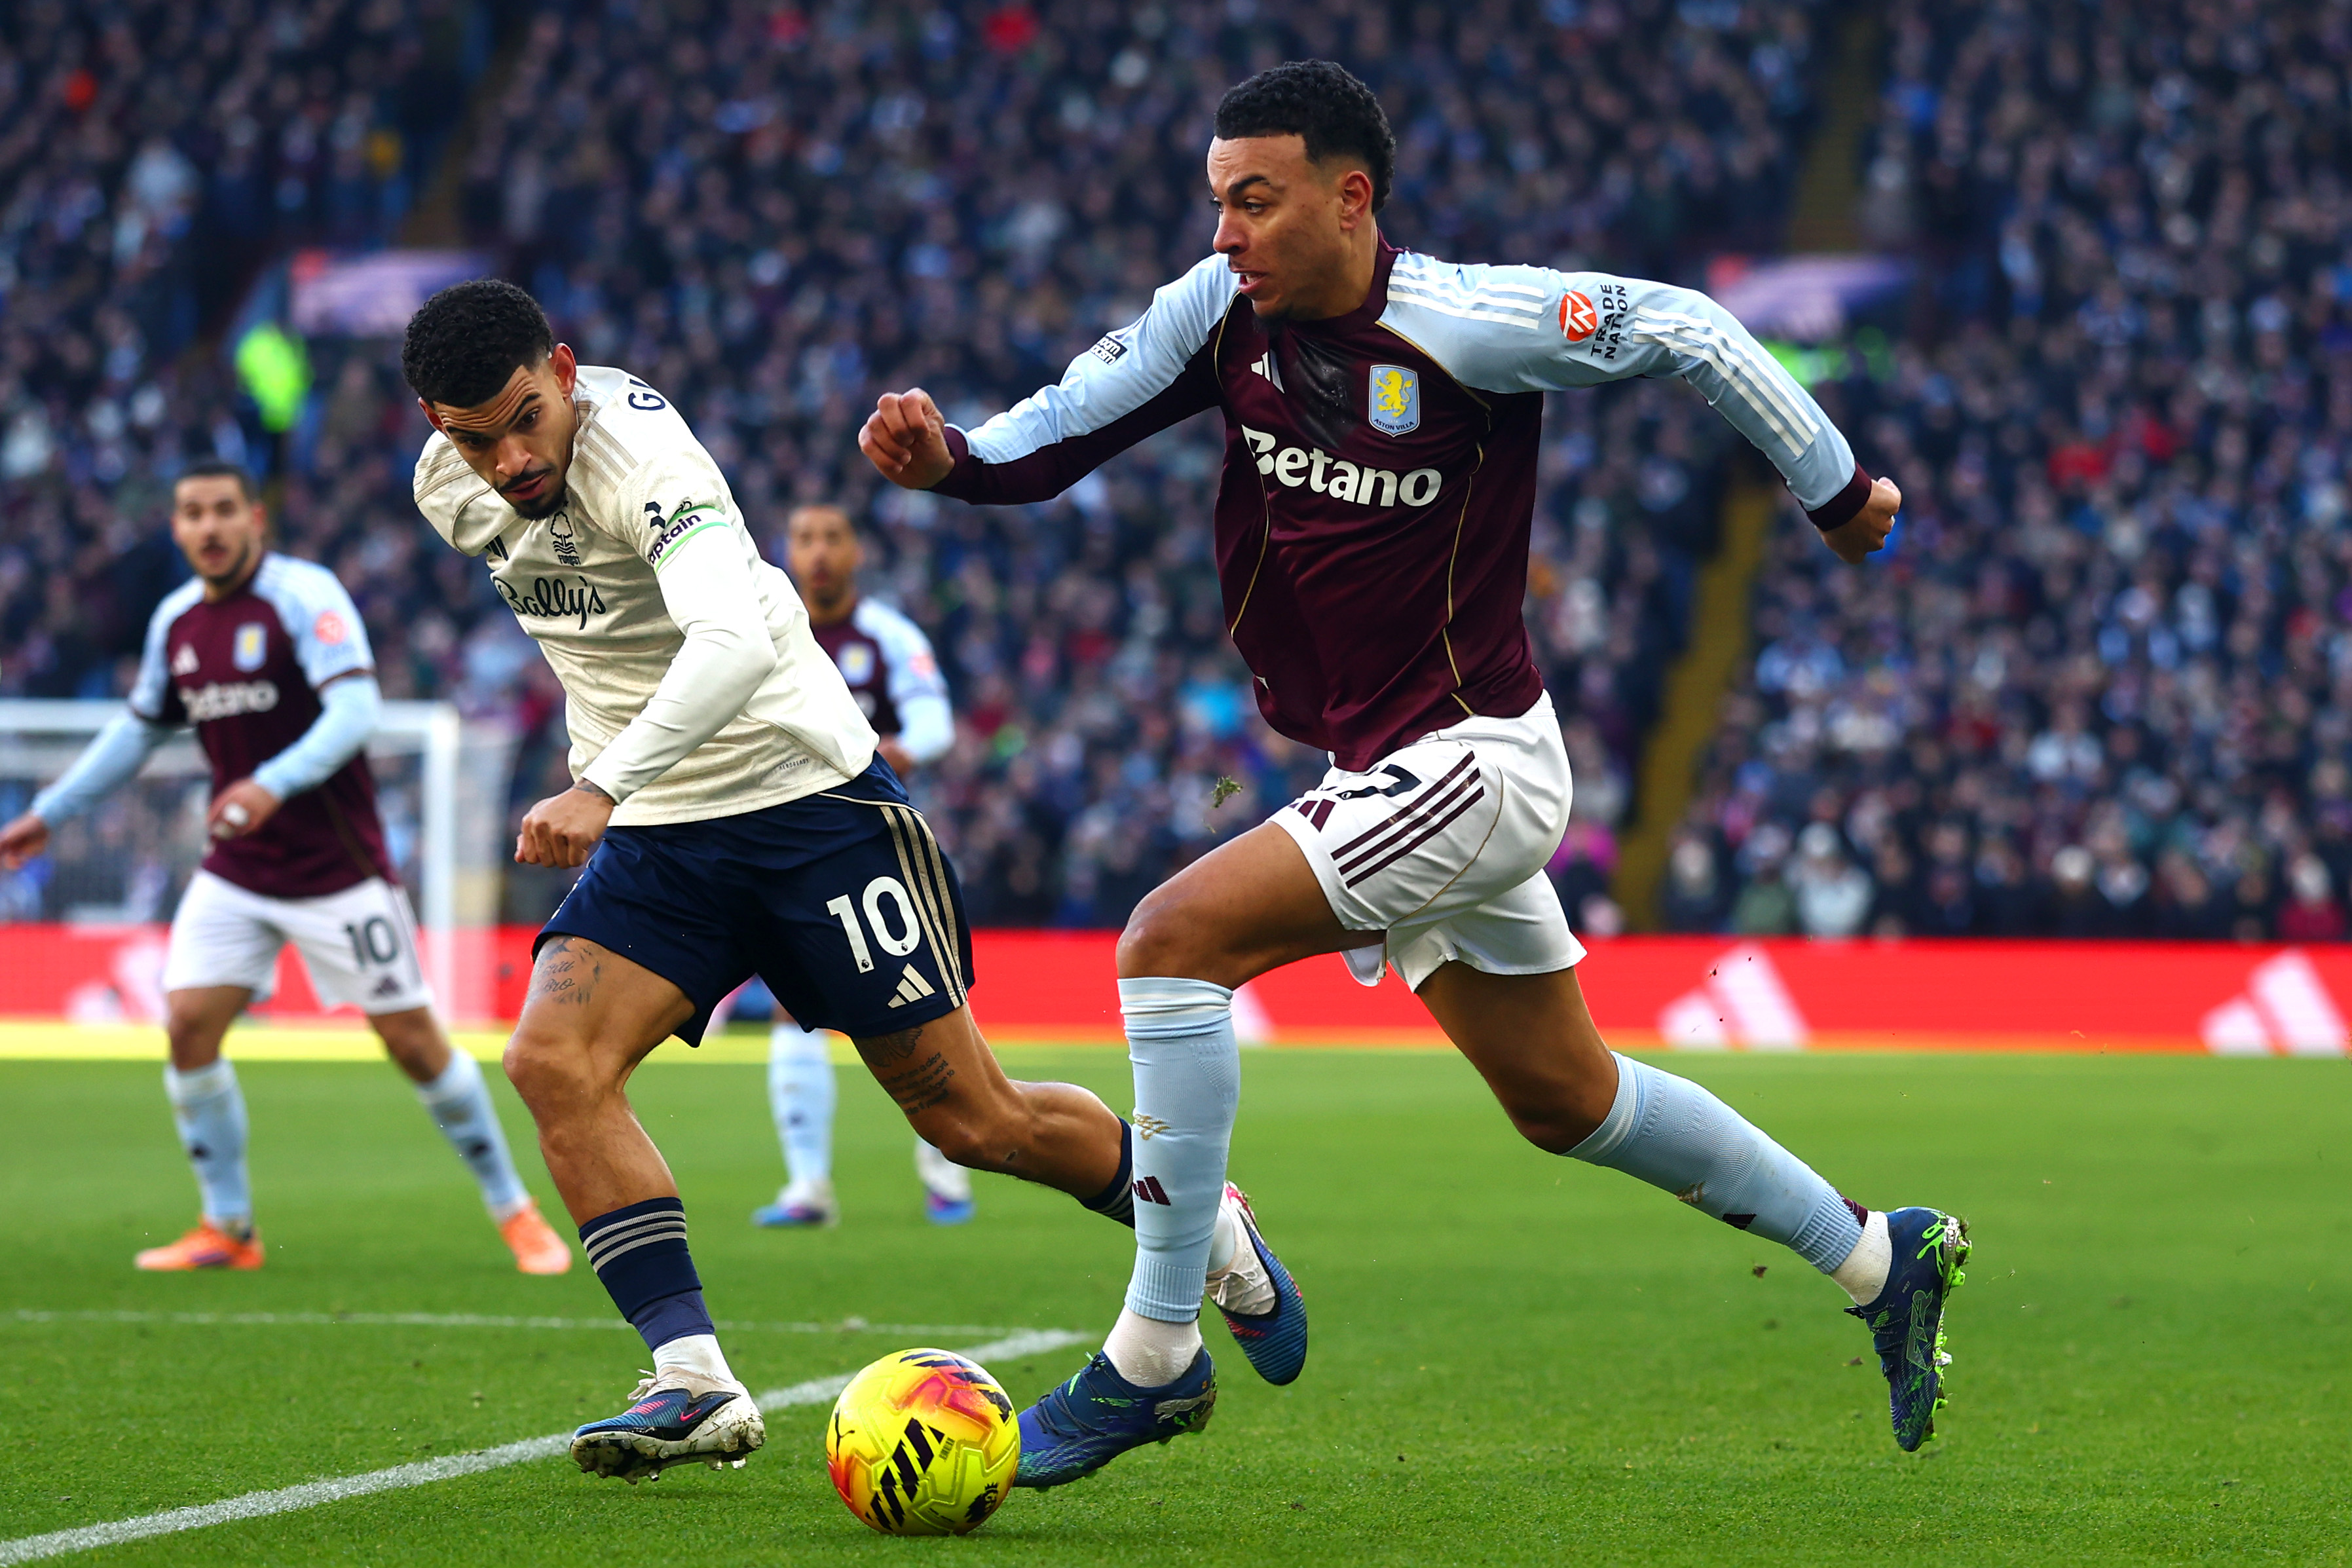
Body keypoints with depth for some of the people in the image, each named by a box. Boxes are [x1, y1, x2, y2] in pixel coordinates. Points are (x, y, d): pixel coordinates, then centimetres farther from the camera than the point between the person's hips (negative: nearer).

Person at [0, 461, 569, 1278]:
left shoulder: (305, 596, -14)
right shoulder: (175, 620, 6)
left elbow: (356, 707, -27)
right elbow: (137, 729, 21)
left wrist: (275, 784, -41)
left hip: (338, 868, -6)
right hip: (236, 874, 6)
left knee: (413, 1040, -4)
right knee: (188, 1025, -8)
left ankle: (516, 1214, 11)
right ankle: (227, 1228, 6)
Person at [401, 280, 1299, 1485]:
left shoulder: (639, 451, -25)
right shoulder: (448, 487, -1)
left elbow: (733, 641, -42)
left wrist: (604, 786, -52)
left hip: (804, 791, -6)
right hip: (654, 836, 6)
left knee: (968, 1118, -1)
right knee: (552, 1061, -20)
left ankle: (1204, 1227, 26)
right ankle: (696, 1385, -21)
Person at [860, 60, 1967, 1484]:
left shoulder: (1461, 324, -20)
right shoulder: (1223, 313, -2)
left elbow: (1682, 329, -10)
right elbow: (1057, 434, -1)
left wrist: (1837, 493, 0)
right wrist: (946, 454, -23)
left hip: (1470, 763, -8)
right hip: (1389, 775, 8)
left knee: (1174, 941, -21)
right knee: (1566, 1102, 19)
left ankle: (1155, 1350, -15)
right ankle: (1882, 1259, 36)